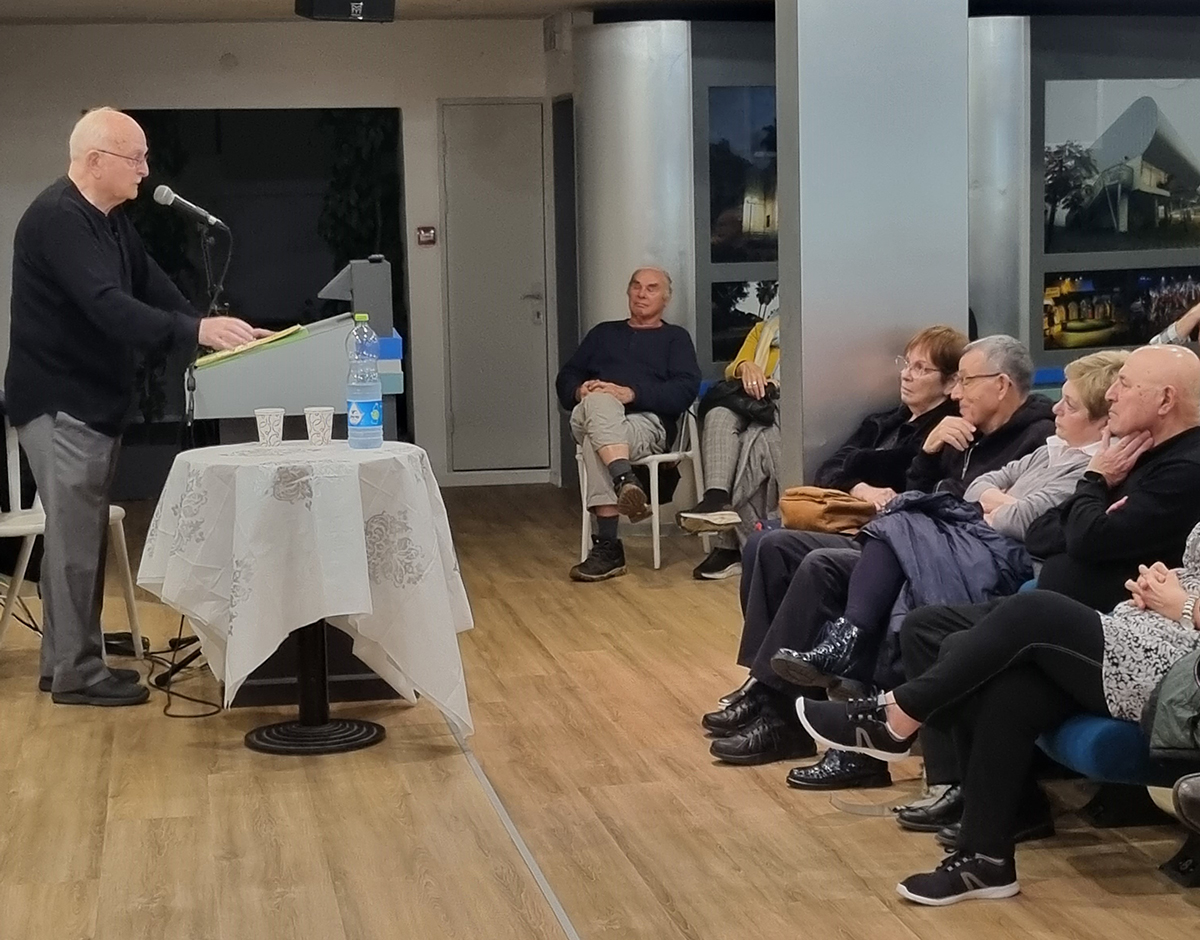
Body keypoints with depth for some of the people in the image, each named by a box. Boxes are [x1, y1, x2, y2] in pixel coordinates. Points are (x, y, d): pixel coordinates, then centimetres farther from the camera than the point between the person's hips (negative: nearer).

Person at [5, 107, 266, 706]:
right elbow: (105, 305, -31)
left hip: (91, 401, 10)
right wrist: (195, 331, -39)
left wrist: (213, 331, -6)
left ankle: (65, 660, 21)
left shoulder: (109, 219, 13)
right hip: (61, 404, -10)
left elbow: (151, 285, 9)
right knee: (75, 536, -6)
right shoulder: (57, 218, -20)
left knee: (79, 534, 13)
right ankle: (76, 673, 1)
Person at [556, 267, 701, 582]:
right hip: (591, 419, 3)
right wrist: (580, 390, -2)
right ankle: (626, 482, -57)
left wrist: (633, 394, -12)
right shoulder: (603, 333, 34)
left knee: (596, 439, -38)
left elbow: (686, 389, 3)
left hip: (648, 421, -2)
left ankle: (607, 544, -49)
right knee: (599, 403, -37)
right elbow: (566, 378, 24)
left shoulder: (675, 337, 22)